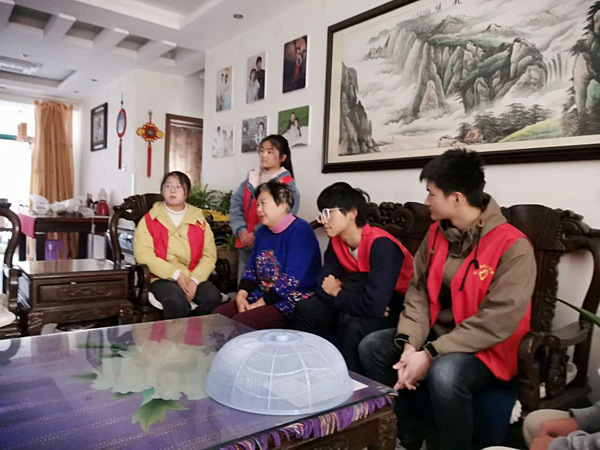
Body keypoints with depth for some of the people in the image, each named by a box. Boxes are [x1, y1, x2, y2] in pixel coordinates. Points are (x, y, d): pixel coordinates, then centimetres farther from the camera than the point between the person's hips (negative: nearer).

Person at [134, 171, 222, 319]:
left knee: (212, 296, -26)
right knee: (176, 300, -33)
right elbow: (143, 254, -6)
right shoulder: (149, 219, 7)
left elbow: (209, 255, 4)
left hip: (194, 278, 3)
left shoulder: (199, 220, 12)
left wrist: (194, 280, -13)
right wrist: (176, 275, -14)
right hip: (162, 278, -2)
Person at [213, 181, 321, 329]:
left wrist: (259, 304, -19)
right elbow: (251, 268, 14)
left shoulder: (300, 231, -14)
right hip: (260, 295, 8)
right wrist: (241, 294, -5)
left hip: (291, 301, -8)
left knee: (237, 324, -24)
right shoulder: (263, 232, 14)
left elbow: (291, 279, -22)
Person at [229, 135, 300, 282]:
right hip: (245, 244, 6)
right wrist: (241, 231, -9)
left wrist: (256, 234, -17)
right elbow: (236, 205, 5)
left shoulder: (286, 183, -8)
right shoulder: (250, 179, 12)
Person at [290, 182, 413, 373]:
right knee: (306, 309, -4)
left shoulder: (381, 244, -27)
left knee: (353, 325, -33)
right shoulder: (336, 242, -3)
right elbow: (323, 288, -4)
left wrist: (337, 293, -17)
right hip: (368, 306, 7)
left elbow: (373, 305, -35)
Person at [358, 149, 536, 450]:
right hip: (436, 335, 7)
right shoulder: (436, 234, 2)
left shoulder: (513, 246, -21)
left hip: (486, 348, -7)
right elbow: (418, 290, 1)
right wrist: (410, 344, -15)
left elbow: (498, 320, -25)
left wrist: (431, 354, -26)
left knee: (444, 373, -36)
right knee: (372, 346, -6)